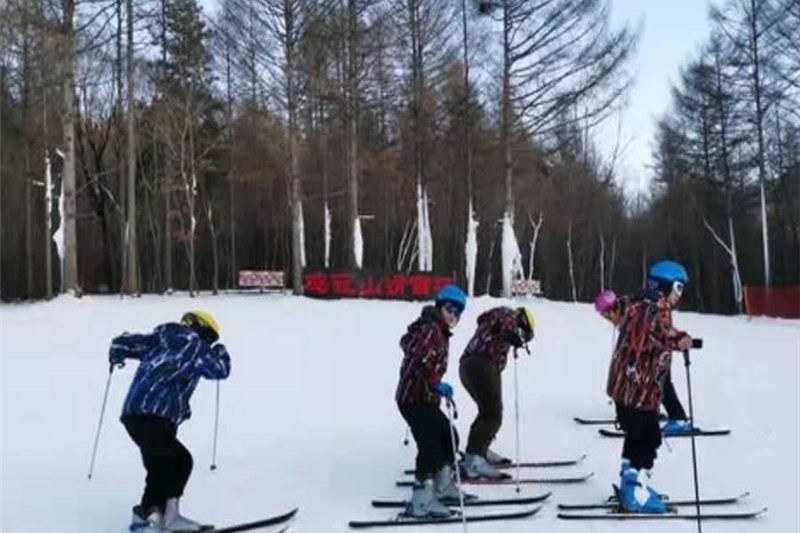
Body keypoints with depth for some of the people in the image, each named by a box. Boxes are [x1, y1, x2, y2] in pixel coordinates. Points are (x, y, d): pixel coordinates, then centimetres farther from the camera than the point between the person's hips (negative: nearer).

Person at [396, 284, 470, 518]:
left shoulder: (439, 330, 16)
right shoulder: (432, 329, -15)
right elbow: (420, 360, -29)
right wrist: (436, 384, -26)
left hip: (424, 398, 11)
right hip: (416, 399, -11)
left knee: (447, 436, 18)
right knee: (431, 445, -12)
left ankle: (442, 487, 29)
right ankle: (422, 501, -7)